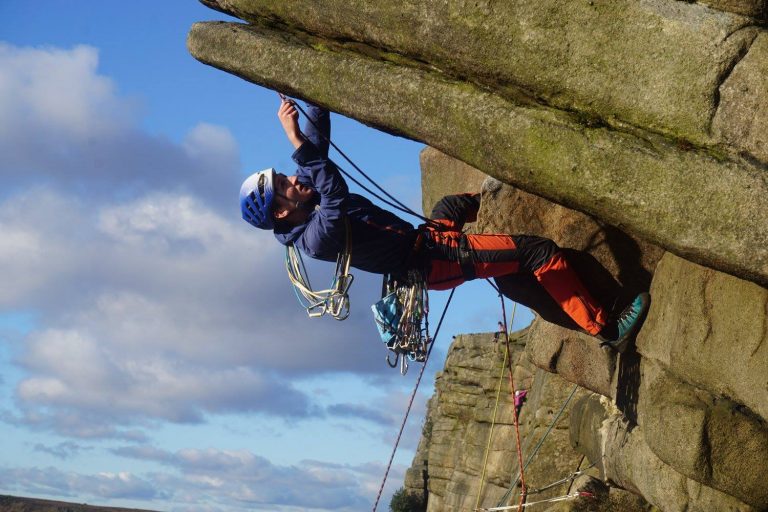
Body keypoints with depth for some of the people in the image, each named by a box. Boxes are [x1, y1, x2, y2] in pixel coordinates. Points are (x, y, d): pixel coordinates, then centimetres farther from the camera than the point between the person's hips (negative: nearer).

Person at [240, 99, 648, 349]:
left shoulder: (307, 192, 0)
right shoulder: (316, 237, -27)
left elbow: (318, 136, 7)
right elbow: (336, 195, -45)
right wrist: (296, 141, -47)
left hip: (421, 239, 10)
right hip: (436, 261, -10)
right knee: (541, 252, -14)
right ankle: (605, 329, -8)